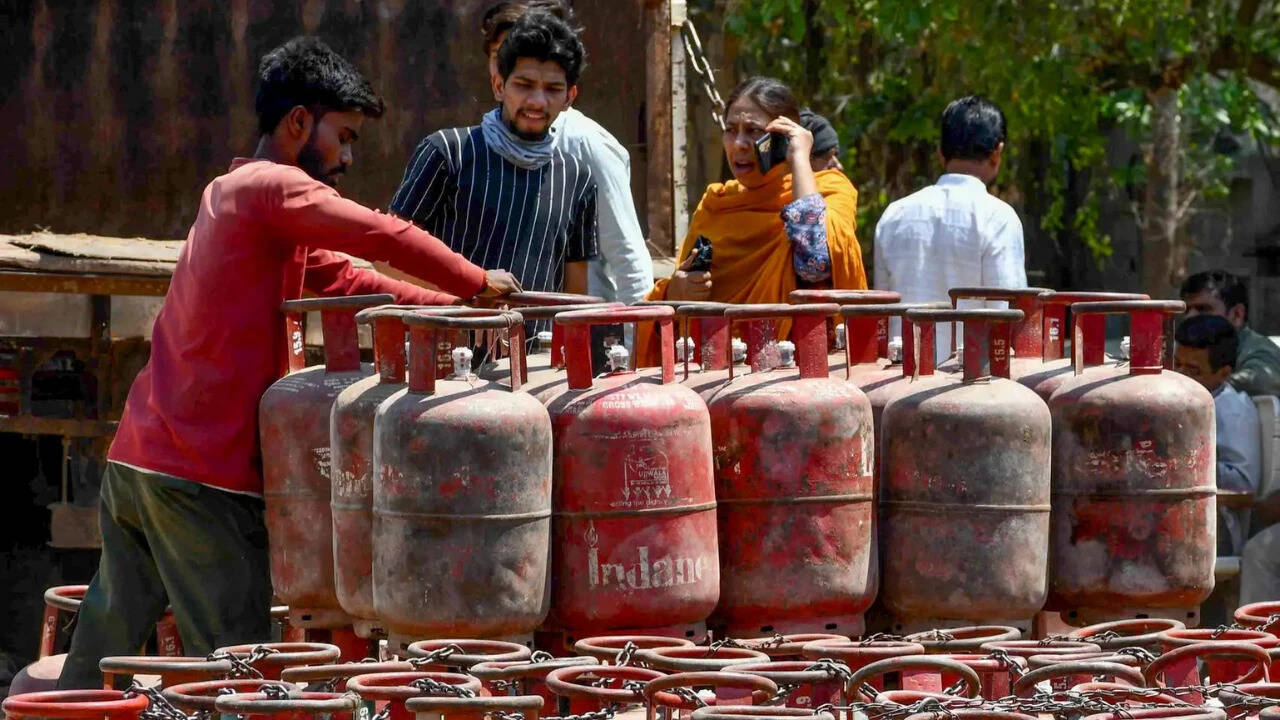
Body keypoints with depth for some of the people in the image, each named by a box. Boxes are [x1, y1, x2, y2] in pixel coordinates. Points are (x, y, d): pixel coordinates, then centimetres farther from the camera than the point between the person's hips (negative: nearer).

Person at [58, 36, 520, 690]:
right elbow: (387, 239, -14)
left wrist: (458, 307, 11)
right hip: (204, 474, -9)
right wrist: (479, 285, 1)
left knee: (99, 661, 10)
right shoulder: (273, 188, -8)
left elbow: (339, 280, 19)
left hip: (133, 458, 9)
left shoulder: (230, 193, 23)